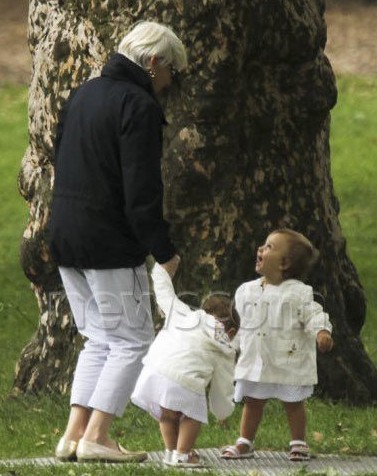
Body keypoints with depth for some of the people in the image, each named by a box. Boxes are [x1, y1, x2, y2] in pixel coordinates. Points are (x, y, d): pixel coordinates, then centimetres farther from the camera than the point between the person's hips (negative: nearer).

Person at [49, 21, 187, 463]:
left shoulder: (83, 94, 14)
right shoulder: (138, 106, -14)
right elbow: (141, 190, -19)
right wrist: (164, 250, -13)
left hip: (65, 239, 9)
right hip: (109, 243, -9)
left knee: (99, 340, 16)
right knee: (132, 340, 0)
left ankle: (75, 433, 9)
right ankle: (96, 437, -6)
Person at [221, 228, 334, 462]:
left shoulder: (298, 293, -9)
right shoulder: (246, 291, 6)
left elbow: (313, 315, -13)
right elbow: (237, 319, 18)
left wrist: (322, 332, -29)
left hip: (289, 361, -4)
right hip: (255, 361, 4)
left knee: (293, 402, 7)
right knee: (252, 401, 10)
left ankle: (298, 442, 20)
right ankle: (245, 442, 21)